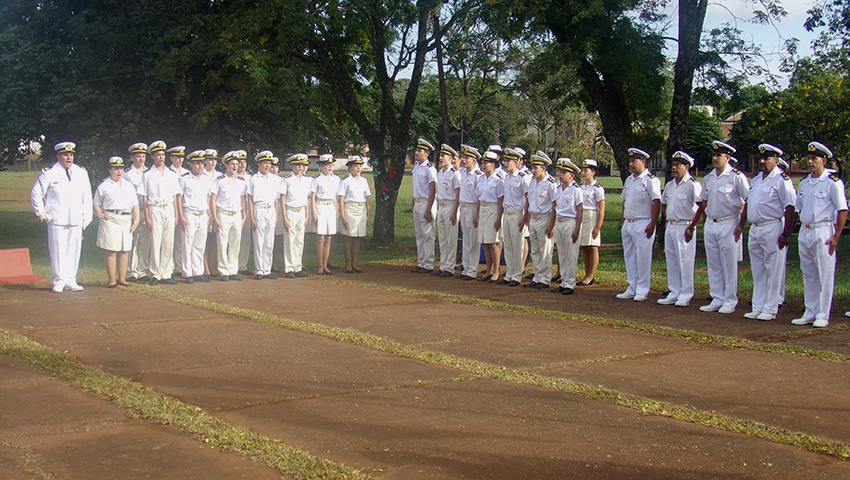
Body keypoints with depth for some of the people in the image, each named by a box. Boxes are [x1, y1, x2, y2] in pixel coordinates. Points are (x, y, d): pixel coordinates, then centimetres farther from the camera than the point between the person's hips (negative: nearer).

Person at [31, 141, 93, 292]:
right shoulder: (49, 174, 0)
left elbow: (87, 196, 17)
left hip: (76, 220, 4)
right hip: (57, 220, -3)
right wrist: (41, 213, -1)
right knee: (58, 251, -2)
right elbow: (35, 194, 5)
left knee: (74, 251, 6)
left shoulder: (81, 173, 12)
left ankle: (70, 281, 14)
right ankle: (59, 281, 6)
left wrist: (87, 216, 12)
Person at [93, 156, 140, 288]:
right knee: (111, 251, -5)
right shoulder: (103, 186, 4)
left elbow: (135, 204, 15)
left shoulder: (129, 186, 16)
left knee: (124, 251, 5)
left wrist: (136, 219, 4)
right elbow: (96, 204, 6)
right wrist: (100, 214, -12)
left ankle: (122, 278, 12)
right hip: (111, 221, -4)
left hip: (126, 221, 4)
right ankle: (112, 280, 0)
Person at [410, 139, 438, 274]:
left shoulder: (430, 169, -13)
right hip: (417, 203, 9)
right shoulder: (416, 166, 13)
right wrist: (412, 204, 19)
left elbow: (432, 191, -16)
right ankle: (421, 263, 19)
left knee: (428, 235, -5)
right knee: (419, 234, 12)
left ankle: (428, 265, -1)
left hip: (426, 203, -9)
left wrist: (428, 209, -20)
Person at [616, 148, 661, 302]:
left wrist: (652, 224, -19)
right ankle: (632, 289, 17)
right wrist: (624, 220, 16)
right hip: (628, 224, 8)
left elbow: (656, 202, -14)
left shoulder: (651, 180, -9)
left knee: (643, 258, -5)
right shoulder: (629, 180, 16)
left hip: (643, 224, -8)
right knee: (629, 257, 10)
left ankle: (642, 290, 1)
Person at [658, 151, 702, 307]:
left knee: (685, 262, -5)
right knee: (671, 262, 11)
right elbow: (663, 203, 29)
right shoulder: (669, 185, 14)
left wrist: (691, 227, -16)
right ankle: (674, 294, 18)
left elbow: (702, 207, -17)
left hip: (684, 227, -8)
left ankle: (685, 296, 1)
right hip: (670, 227, 8)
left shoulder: (693, 184, -10)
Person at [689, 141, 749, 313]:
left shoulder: (736, 176, -8)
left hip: (728, 224, -6)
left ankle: (730, 301, 6)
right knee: (713, 265, 8)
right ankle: (717, 300, 15)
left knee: (729, 265, -1)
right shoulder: (709, 177, 12)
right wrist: (692, 226, 18)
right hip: (710, 225, 6)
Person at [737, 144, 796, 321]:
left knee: (773, 271, -2)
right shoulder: (756, 179, 16)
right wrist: (741, 224, 17)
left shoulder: (782, 180, -9)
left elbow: (790, 208, -14)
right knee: (758, 271, 11)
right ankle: (757, 308, 17)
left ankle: (769, 309, 2)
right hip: (754, 229, 8)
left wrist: (786, 234, -19)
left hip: (773, 228, -8)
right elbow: (748, 203, 25)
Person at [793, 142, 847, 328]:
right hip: (804, 231, 7)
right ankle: (810, 313, 18)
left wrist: (836, 236, -14)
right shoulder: (804, 183, 13)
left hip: (823, 232, -7)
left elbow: (843, 210, -9)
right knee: (808, 274, 11)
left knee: (825, 274, -2)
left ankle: (823, 316, 3)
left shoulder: (833, 182, -7)